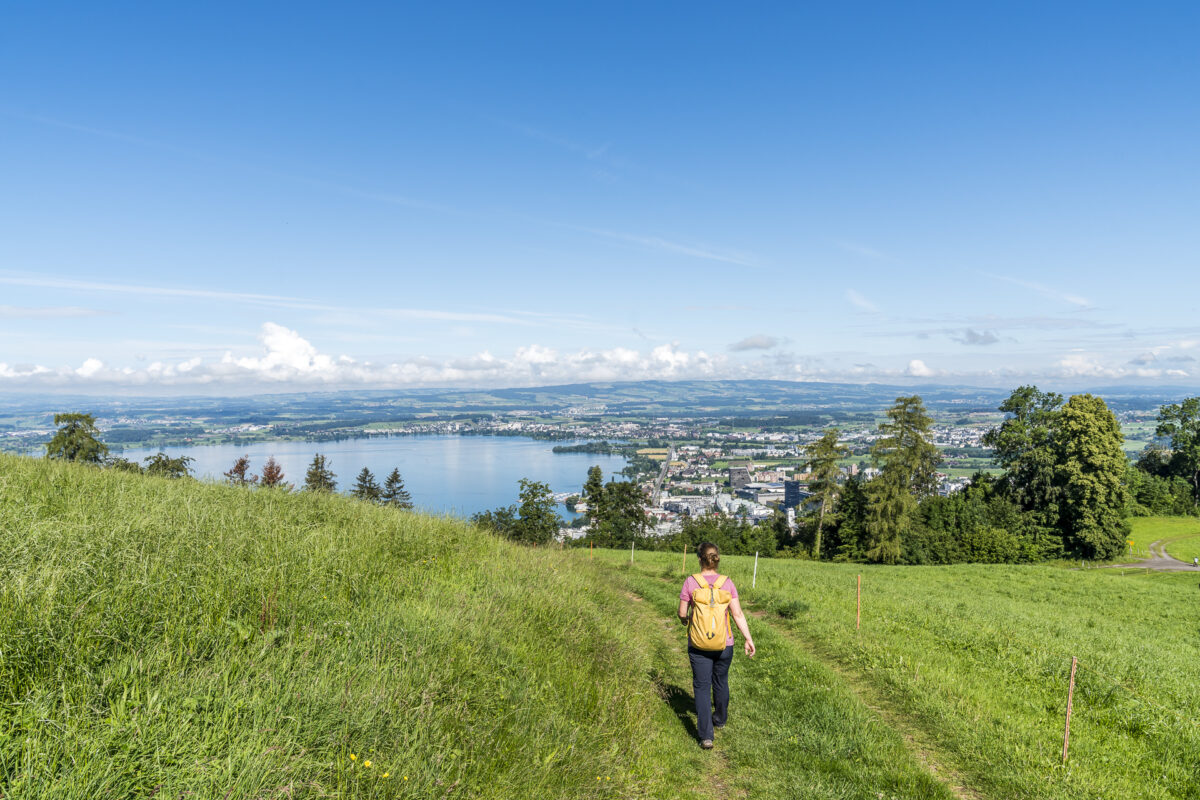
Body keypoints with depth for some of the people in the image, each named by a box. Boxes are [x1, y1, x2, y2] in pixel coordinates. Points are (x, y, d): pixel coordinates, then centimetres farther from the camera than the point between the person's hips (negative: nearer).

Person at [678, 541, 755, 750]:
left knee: (702, 686, 6)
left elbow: (682, 614, -6)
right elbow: (738, 614, -10)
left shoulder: (691, 582, -12)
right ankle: (720, 719, 45)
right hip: (724, 643, 2)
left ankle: (706, 735, -1)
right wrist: (748, 639, -3)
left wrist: (687, 621, 16)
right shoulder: (727, 583, -7)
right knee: (721, 681, 24)